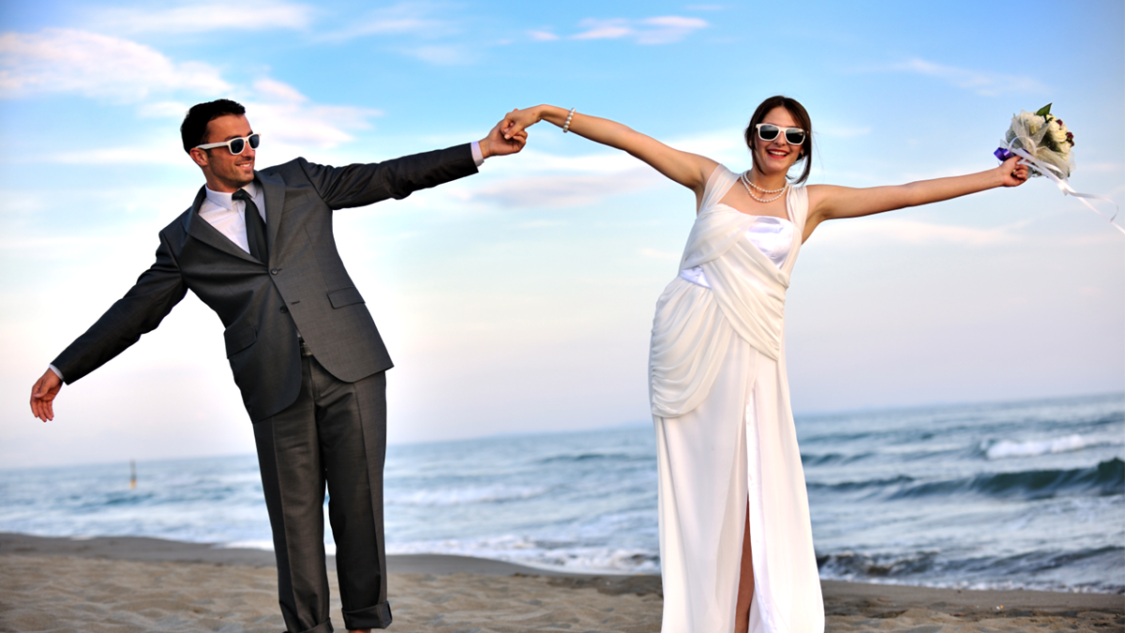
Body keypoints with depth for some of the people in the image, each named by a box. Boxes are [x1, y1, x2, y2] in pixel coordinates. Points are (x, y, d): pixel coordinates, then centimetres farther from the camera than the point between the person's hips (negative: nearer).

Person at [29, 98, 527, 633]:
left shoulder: (299, 182, 14)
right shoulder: (183, 241, 11)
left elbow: (390, 177, 13)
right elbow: (134, 311, 13)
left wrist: (481, 149, 8)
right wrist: (61, 371, 9)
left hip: (350, 367, 1)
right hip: (277, 389, 0)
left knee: (359, 502, -1)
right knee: (295, 516, 0)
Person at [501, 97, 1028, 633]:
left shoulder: (809, 203, 12)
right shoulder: (712, 180, 11)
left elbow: (905, 193, 11)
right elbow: (628, 139, 7)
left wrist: (992, 178, 9)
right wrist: (547, 113, 5)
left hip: (748, 352, 0)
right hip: (686, 344, 0)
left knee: (745, 492, -7)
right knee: (694, 488, 1)